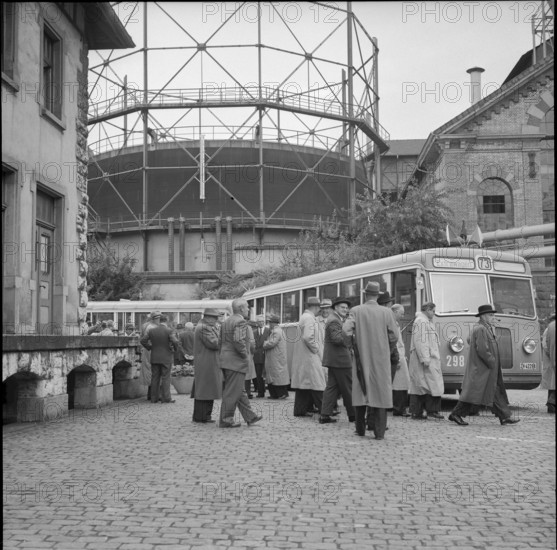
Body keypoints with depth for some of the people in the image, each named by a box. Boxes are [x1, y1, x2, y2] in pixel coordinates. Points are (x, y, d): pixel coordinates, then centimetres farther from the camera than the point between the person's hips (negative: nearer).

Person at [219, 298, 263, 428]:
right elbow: (238, 341, -26)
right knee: (232, 392, -3)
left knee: (240, 391, 15)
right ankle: (226, 420, 2)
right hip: (236, 362, -10)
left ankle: (250, 417, 22)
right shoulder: (240, 322, -15)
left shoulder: (226, 322, 15)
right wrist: (245, 355, -14)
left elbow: (221, 341, 17)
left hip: (225, 360, 10)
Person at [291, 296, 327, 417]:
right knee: (316, 382, -8)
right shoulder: (309, 318, -15)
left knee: (302, 382, 11)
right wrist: (316, 349, -13)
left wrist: (316, 348, 16)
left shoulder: (304, 317, 16)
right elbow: (308, 337, -25)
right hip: (309, 356, -10)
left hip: (302, 356, 10)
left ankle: (300, 410, 15)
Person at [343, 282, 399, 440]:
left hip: (361, 357, 1)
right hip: (381, 359, 0)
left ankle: (360, 429, 17)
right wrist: (390, 353, 15)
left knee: (360, 391, 11)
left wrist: (353, 342, 7)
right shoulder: (386, 312, -4)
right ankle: (379, 432, 2)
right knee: (380, 393, 4)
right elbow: (393, 337, -2)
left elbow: (346, 330, -13)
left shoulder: (356, 311, -4)